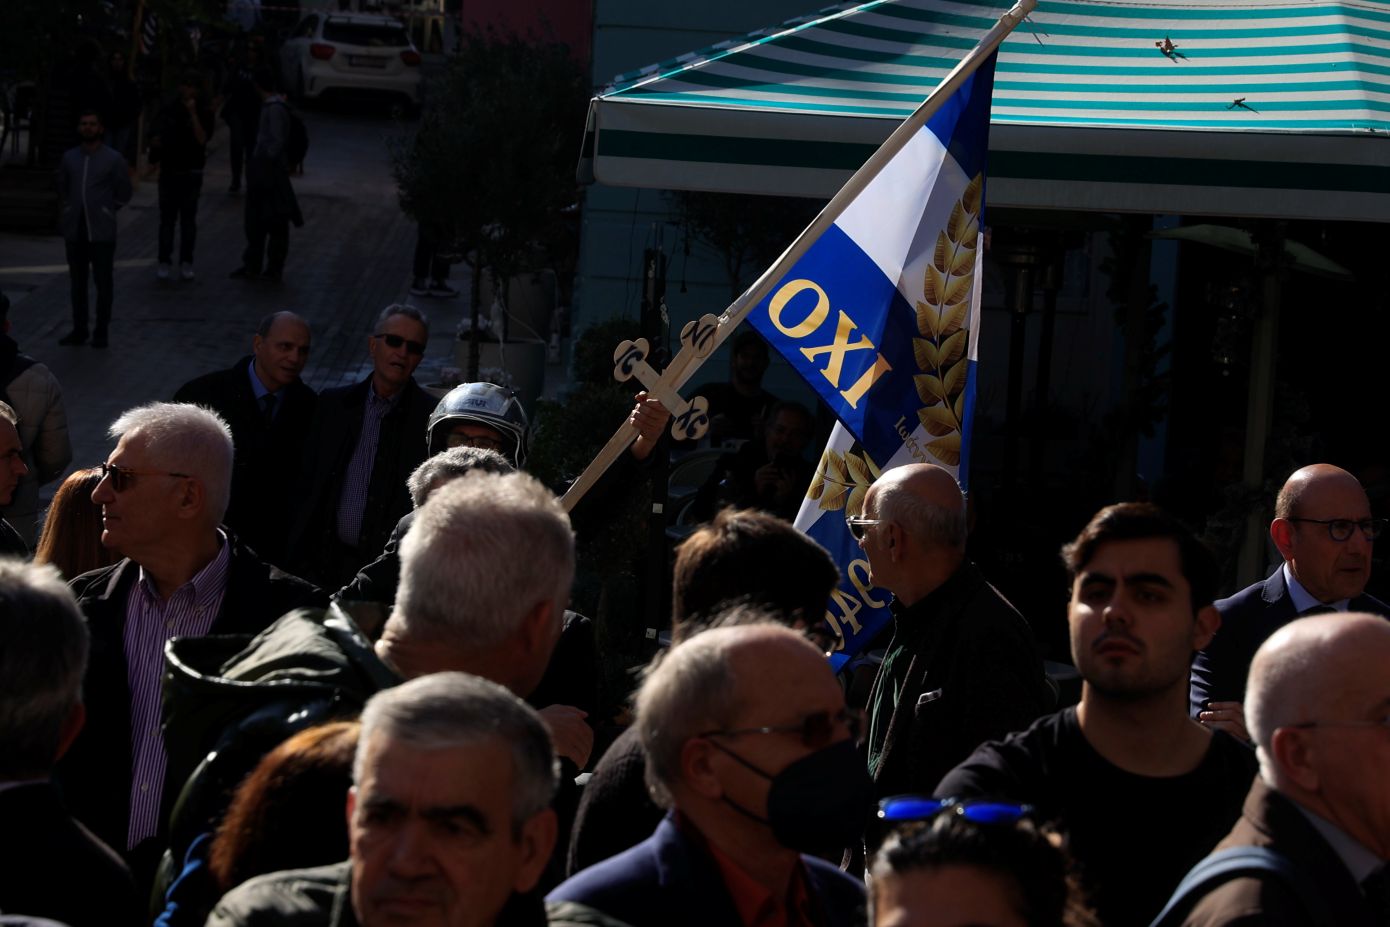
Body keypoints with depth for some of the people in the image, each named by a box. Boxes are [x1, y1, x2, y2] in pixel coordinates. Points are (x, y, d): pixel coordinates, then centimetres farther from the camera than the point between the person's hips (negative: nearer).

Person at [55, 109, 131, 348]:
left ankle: (101, 332, 5)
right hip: (74, 230, 3)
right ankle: (79, 330, 14)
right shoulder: (69, 158, 8)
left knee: (104, 282, -1)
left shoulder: (113, 159, -2)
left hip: (101, 231, -3)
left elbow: (123, 194, 6)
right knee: (78, 281, 8)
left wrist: (103, 212, 5)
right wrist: (72, 210, 15)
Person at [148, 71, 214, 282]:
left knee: (188, 218, 2)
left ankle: (186, 263, 7)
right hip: (169, 170, 2)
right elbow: (157, 133, 17)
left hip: (191, 172, -2)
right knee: (167, 218, 0)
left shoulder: (204, 112, -3)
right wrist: (155, 142, -5)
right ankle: (164, 262, 3)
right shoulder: (169, 109, 6)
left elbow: (202, 139, -17)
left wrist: (193, 113, -20)